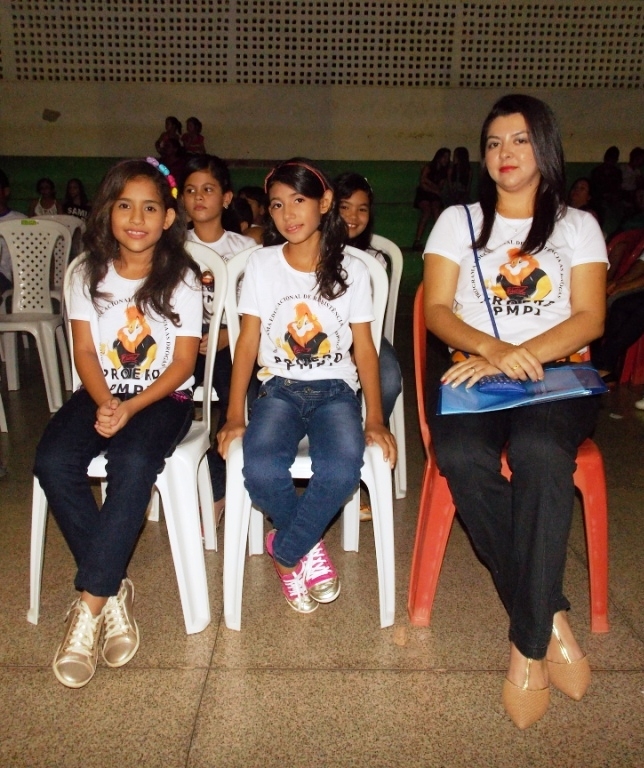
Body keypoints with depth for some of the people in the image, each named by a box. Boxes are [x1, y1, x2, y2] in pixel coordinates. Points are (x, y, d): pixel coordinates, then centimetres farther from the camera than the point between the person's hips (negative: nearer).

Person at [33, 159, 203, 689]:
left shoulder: (182, 279, -3)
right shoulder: (90, 275, 6)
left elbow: (183, 362, -7)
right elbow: (85, 352, 2)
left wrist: (131, 407, -20)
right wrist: (104, 403, -17)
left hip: (163, 397, -3)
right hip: (100, 393, 3)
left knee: (133, 463, -33)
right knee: (52, 462, -25)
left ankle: (89, 605, -22)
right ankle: (113, 591, -12)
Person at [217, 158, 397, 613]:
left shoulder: (352, 270, 3)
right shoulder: (262, 264, 4)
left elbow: (365, 348, 2)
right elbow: (248, 342, 2)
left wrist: (375, 419, -9)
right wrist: (235, 416, -7)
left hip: (335, 389, 0)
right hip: (279, 387, 1)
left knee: (341, 470, -31)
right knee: (260, 470, -30)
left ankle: (285, 550, -3)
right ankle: (309, 547, 1)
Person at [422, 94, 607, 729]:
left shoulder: (577, 225, 15)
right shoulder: (458, 221, 16)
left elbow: (590, 319, 2)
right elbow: (436, 309, 3)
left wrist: (518, 355, -15)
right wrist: (490, 348, -17)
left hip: (555, 376, 0)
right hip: (472, 372, 1)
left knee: (539, 453, -36)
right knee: (462, 458, -34)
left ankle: (528, 645, -24)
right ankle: (552, 619, -18)